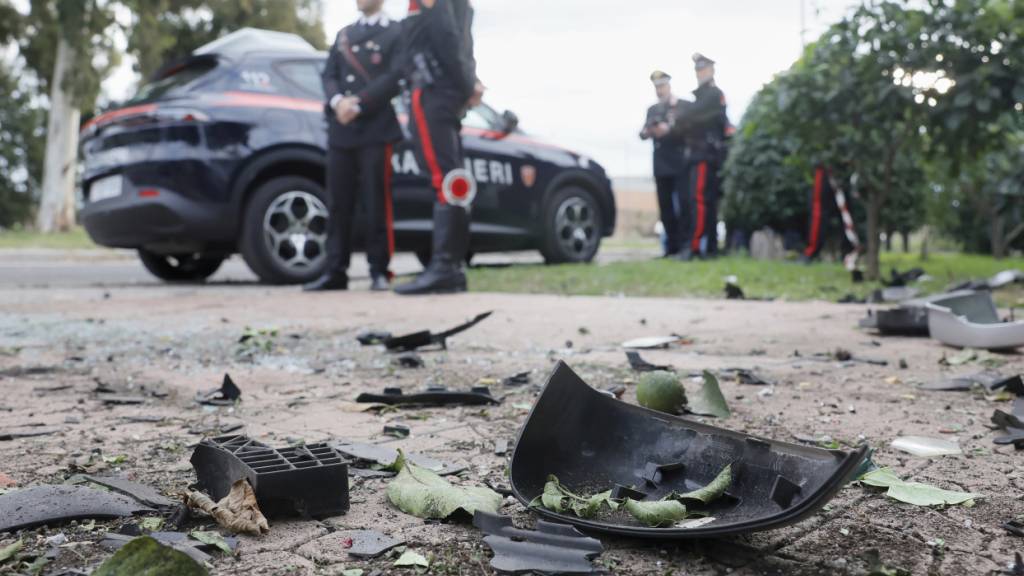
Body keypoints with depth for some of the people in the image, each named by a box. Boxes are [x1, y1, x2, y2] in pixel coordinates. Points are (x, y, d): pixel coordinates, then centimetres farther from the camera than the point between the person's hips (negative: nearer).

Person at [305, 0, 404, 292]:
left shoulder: (397, 32, 6)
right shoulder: (344, 34, 23)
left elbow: (394, 77, -7)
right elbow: (329, 75, 14)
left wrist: (358, 104, -13)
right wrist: (337, 101, -7)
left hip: (375, 130, -5)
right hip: (340, 130, 5)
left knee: (377, 203, -4)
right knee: (338, 204, 2)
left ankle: (379, 271, 2)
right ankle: (335, 272, 6)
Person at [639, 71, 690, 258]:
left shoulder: (686, 106, 5)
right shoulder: (652, 110, 18)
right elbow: (645, 133, 11)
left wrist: (669, 130, -18)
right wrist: (646, 132, -13)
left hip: (681, 164, -4)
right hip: (661, 165, 4)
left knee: (684, 204, -11)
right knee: (665, 206, 2)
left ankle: (685, 245, -10)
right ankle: (672, 247, 6)